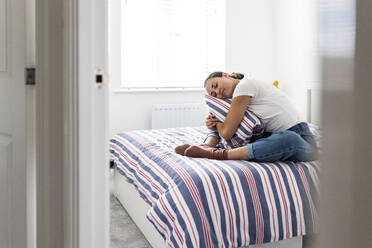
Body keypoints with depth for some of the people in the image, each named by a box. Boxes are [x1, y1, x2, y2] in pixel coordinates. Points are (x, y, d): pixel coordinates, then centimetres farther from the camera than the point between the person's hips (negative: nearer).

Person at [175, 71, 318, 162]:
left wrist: (217, 123, 4)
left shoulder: (244, 85, -14)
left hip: (299, 138, -9)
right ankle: (207, 146, -15)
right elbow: (222, 129, 15)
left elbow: (227, 133, -16)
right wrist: (214, 125, -6)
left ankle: (218, 154, -38)